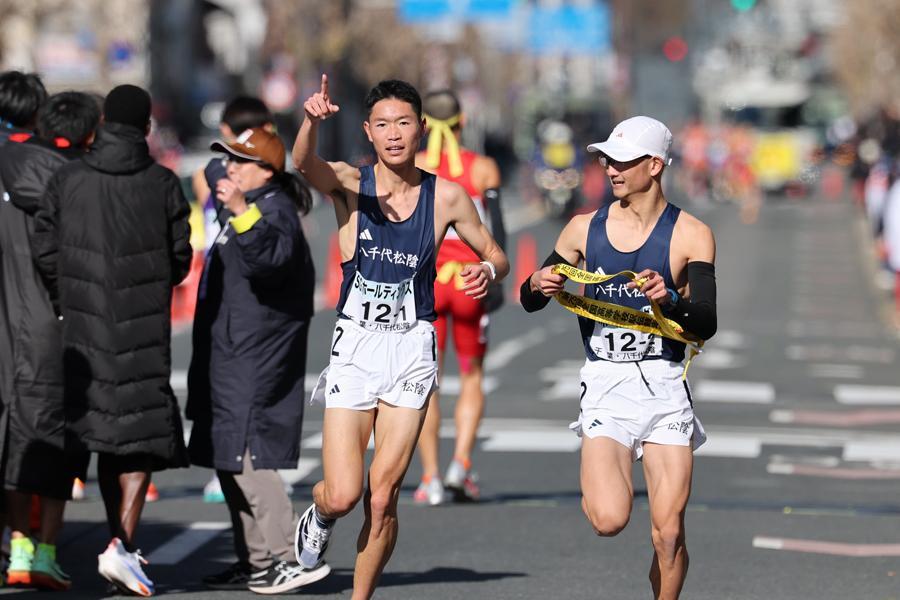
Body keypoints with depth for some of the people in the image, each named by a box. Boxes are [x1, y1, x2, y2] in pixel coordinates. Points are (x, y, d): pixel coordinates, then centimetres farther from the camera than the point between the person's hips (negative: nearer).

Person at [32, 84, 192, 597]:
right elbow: (181, 256, 0)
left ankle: (123, 547, 19)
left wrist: (67, 299, 14)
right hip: (145, 326, -3)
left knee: (101, 426, 14)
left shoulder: (68, 179, 1)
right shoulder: (163, 184, -4)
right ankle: (122, 543, -13)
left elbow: (45, 248, -1)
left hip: (85, 325, 3)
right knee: (144, 433, 1)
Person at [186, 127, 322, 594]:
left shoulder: (274, 210, -13)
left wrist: (243, 213, -48)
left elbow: (270, 257, -35)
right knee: (230, 459, 13)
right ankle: (253, 561, 18)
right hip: (233, 360, 11)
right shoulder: (247, 211, 21)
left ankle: (289, 558, -17)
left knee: (245, 455, -16)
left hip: (256, 363, -11)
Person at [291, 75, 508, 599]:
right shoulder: (350, 184, -1)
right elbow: (304, 163, -23)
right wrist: (312, 121, -45)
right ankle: (319, 517, 32)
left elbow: (496, 255, 16)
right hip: (355, 345, -1)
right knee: (342, 496, -6)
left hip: (412, 347, 1)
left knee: (382, 495, -4)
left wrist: (487, 271, -9)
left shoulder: (447, 196, 3)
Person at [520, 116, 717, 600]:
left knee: (668, 533, -4)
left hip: (664, 386, -1)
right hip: (605, 384, 1)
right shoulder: (585, 228, 8)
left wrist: (670, 301, -30)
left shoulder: (690, 235, -1)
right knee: (608, 520, -19)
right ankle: (601, 485, 14)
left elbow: (706, 324, -10)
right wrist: (537, 285, -7)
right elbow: (529, 301, 17)